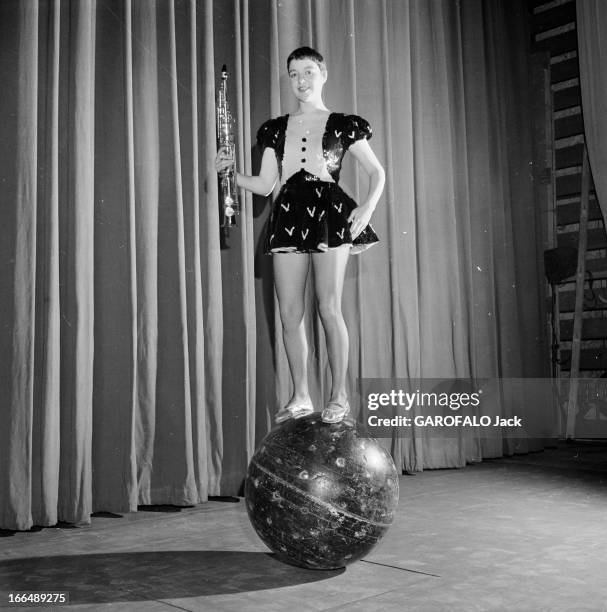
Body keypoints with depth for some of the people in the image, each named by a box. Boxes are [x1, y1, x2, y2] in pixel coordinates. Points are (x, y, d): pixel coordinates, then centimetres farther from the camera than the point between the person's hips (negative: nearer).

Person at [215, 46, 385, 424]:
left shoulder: (343, 125, 8)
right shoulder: (276, 129, 17)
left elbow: (377, 172, 10)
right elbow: (266, 185, 15)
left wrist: (368, 207, -6)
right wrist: (230, 172, -1)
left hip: (329, 214, -4)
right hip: (288, 216, 4)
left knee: (329, 308, -10)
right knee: (290, 312, 1)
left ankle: (339, 396, 1)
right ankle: (301, 397, 12)